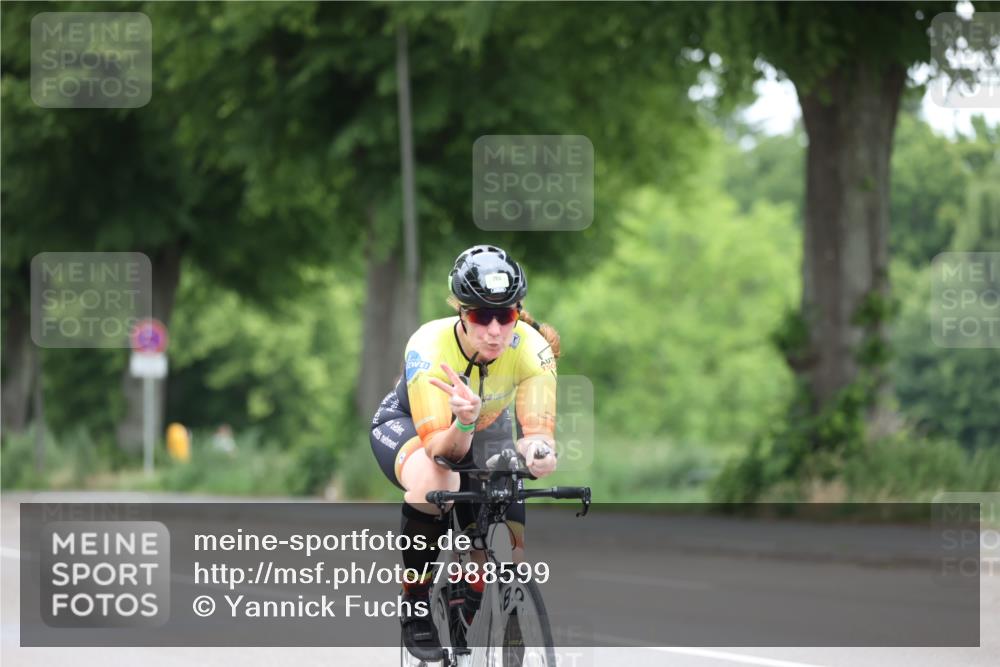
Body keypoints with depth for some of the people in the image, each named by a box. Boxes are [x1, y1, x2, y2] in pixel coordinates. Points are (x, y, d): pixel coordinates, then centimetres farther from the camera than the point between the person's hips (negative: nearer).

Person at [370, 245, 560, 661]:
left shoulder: (531, 348, -30)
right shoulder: (429, 347, -37)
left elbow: (538, 432, -37)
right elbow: (440, 447, -42)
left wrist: (537, 449, -61)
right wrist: (464, 422, -64)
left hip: (482, 437, 4)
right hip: (408, 424, -4)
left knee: (510, 550, -11)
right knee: (434, 481, -39)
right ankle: (417, 611, -19)